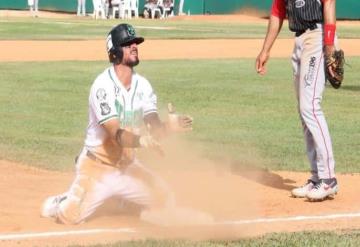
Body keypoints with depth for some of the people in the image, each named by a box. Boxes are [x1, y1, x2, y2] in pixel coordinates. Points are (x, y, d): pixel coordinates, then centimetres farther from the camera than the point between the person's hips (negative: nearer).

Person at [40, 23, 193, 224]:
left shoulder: (143, 85, -1)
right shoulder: (103, 86, -21)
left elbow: (155, 129, -11)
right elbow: (116, 134, -29)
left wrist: (169, 127, -35)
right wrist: (141, 140, -49)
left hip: (128, 166, 6)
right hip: (98, 167, -6)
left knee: (166, 203, 2)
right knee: (70, 217, -18)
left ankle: (123, 197, 28)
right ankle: (60, 203, 18)